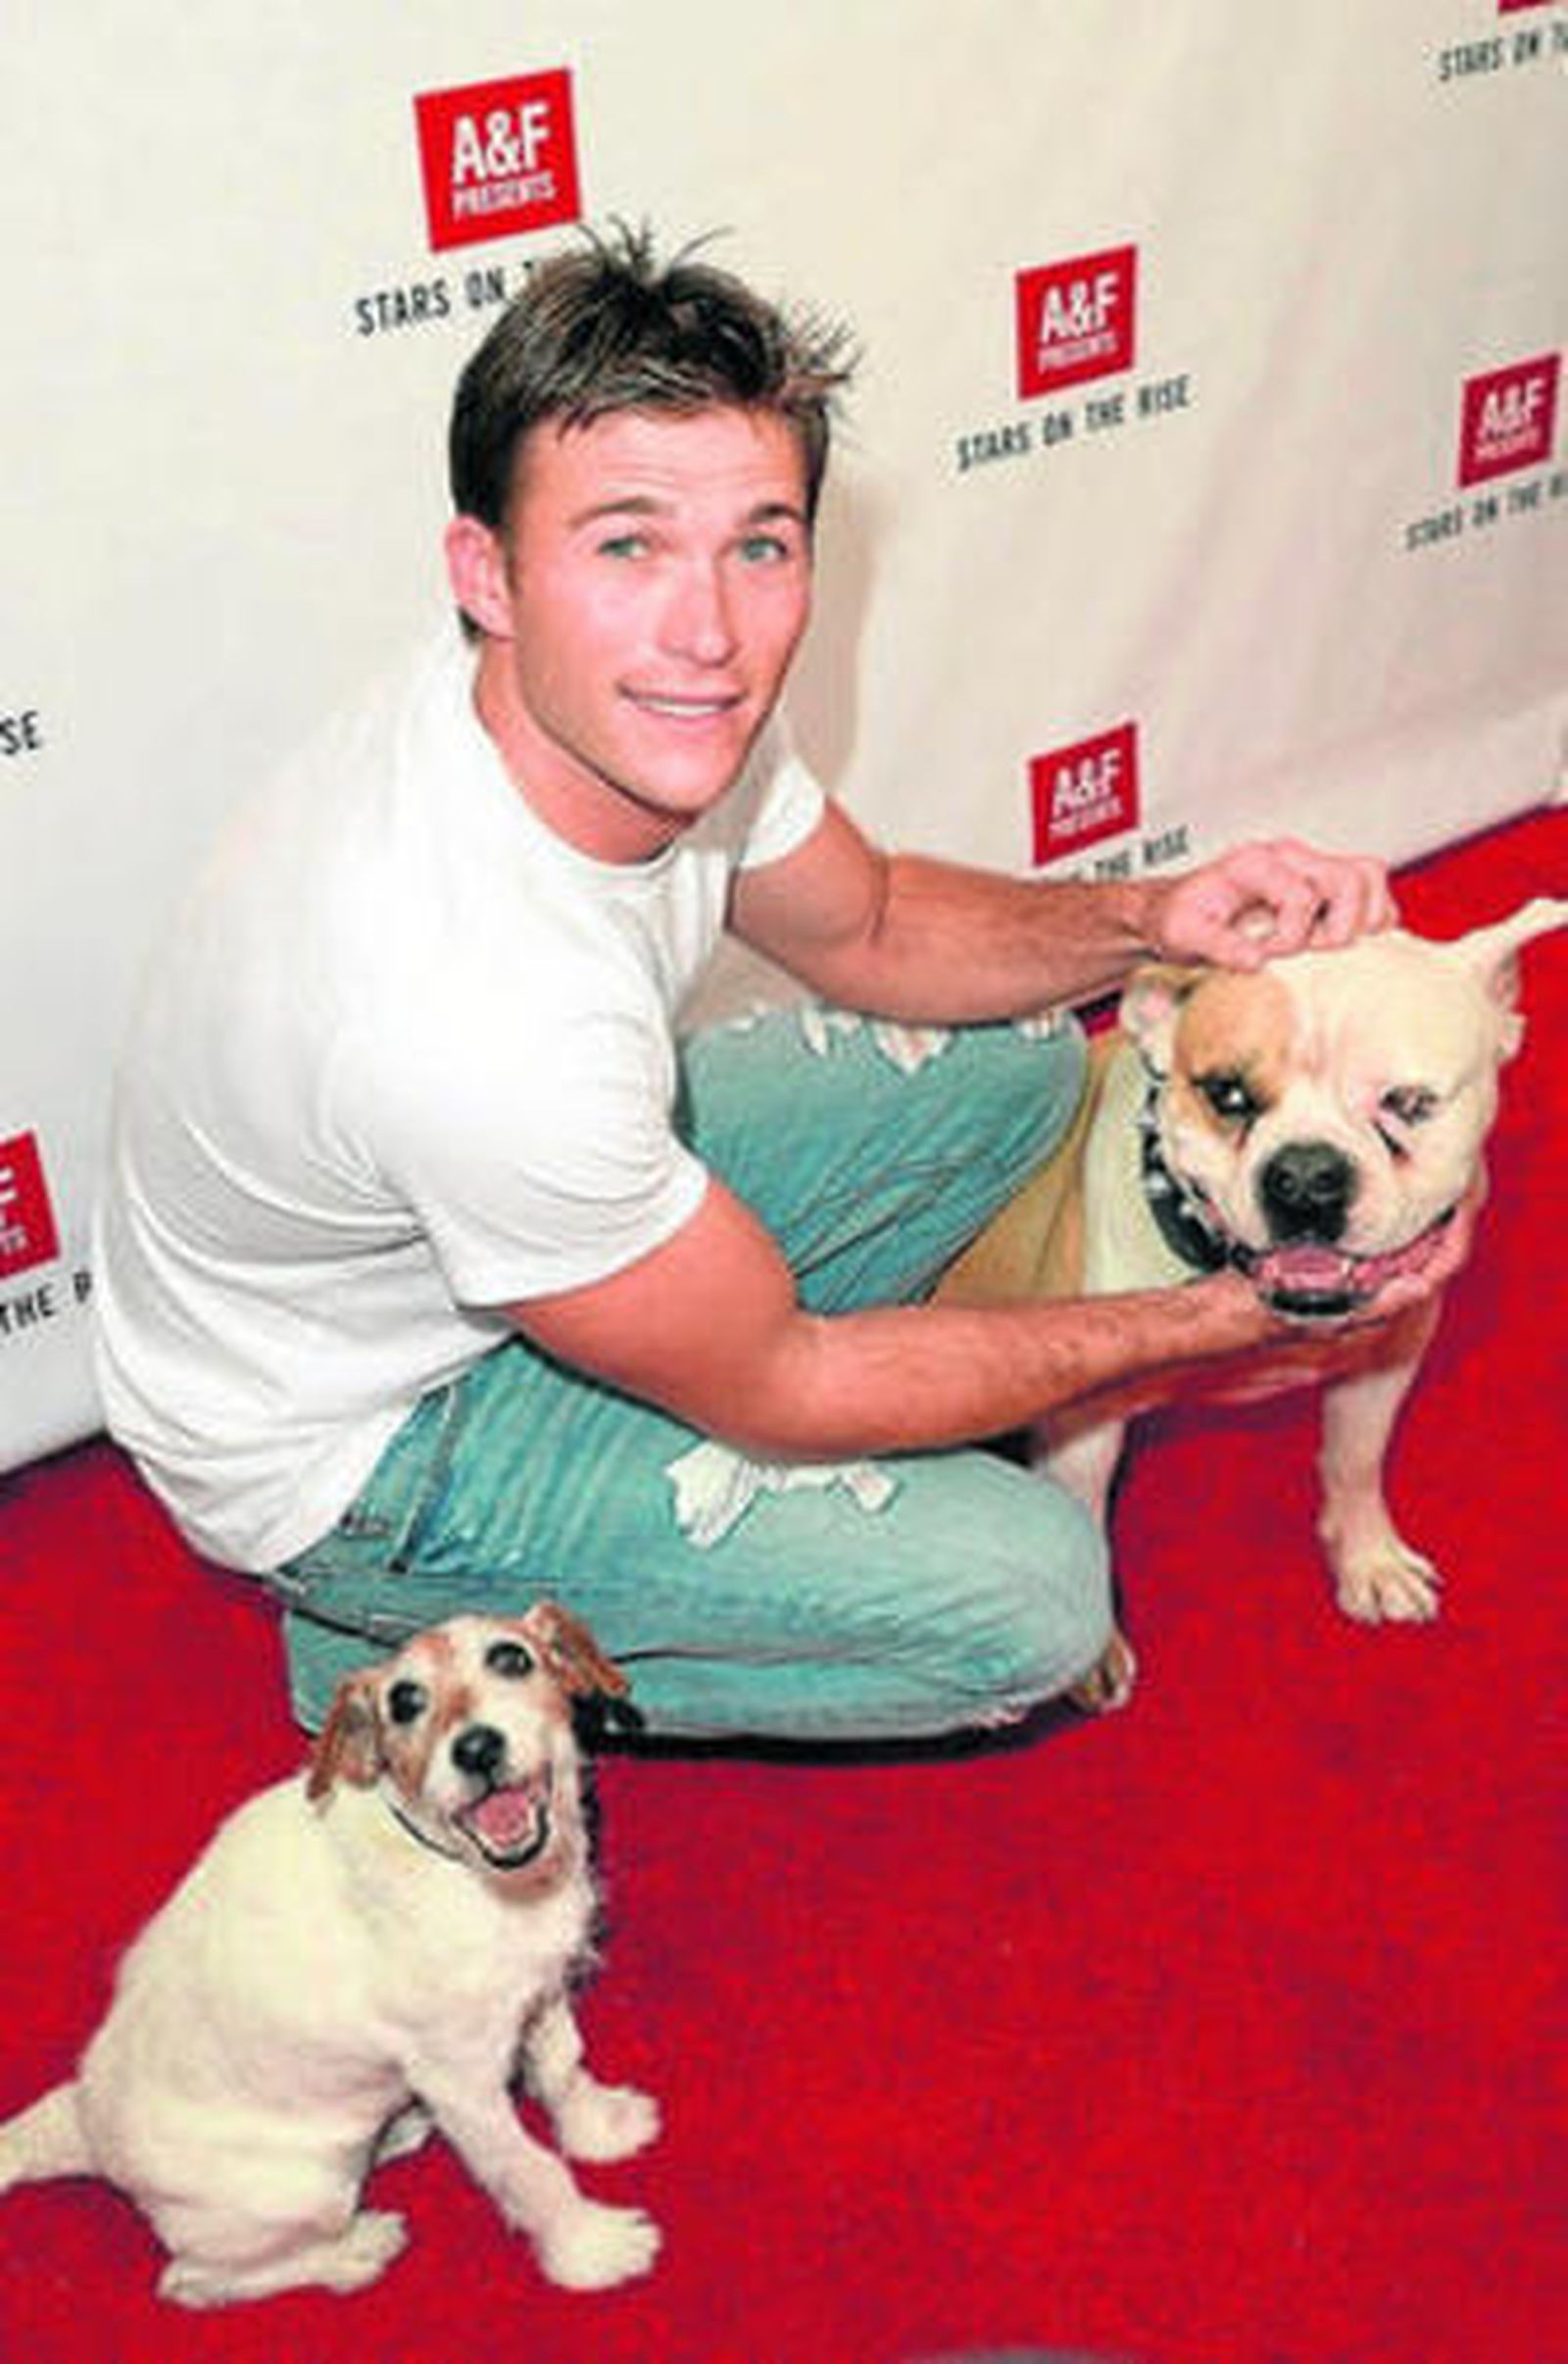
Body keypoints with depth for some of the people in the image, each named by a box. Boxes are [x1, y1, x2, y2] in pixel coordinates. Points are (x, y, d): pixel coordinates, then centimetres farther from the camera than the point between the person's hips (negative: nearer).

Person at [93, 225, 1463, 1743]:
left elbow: (869, 929, 4)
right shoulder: (485, 1012, -41)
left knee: (1009, 1061, 6)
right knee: (1027, 1599, -14)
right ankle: (416, 1641, 2)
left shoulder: (658, 712, -17)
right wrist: (1220, 1318, -19)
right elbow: (773, 1388, -25)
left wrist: (1146, 920, -15)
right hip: (344, 1438, -7)